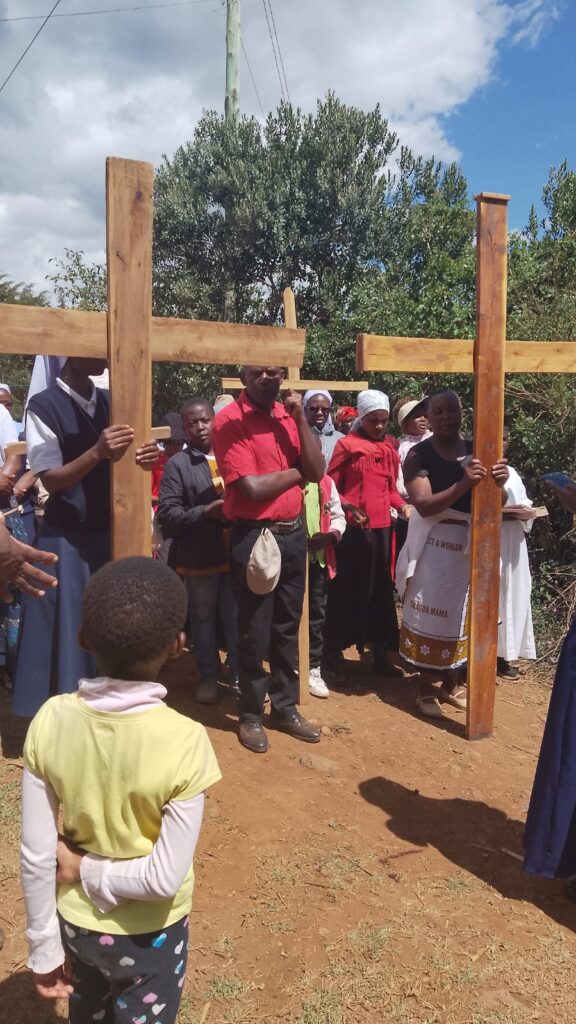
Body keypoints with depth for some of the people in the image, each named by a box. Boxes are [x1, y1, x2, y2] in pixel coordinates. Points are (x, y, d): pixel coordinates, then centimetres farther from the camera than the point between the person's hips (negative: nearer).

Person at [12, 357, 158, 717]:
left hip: (110, 534, 5)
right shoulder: (43, 406, -9)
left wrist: (141, 460, -12)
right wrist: (96, 453, -27)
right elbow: (50, 480, -11)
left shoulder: (110, 402, 7)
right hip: (67, 540, -5)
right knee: (69, 634, 0)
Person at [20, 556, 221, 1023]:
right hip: (149, 933, -3)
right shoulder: (184, 740, -29)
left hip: (76, 922, 3)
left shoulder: (50, 721, -21)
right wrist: (97, 873, -10)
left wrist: (44, 947, 0)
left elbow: (36, 857, -13)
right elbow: (165, 879, -26)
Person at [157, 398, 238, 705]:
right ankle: (208, 677, 29)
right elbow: (167, 514, -10)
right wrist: (206, 511, -20)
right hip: (199, 558, -2)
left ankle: (240, 674, 30)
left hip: (236, 553, 2)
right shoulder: (177, 465, -3)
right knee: (203, 619, 13)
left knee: (237, 618, 13)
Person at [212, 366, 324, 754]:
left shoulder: (287, 415, 8)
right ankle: (251, 714, 22)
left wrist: (300, 418, -7)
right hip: (254, 537, -6)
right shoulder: (230, 420, -11)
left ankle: (286, 707, 30)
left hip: (294, 532, 6)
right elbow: (252, 487, -20)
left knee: (287, 627, 15)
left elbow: (317, 472, -1)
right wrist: (295, 472, -5)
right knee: (255, 632, 5)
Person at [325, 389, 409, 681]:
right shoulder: (347, 445, -5)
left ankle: (380, 654, 22)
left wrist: (403, 506, -2)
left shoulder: (389, 449, 12)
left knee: (380, 591, 11)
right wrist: (347, 507, -22)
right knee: (345, 591, 2)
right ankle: (334, 655, 14)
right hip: (352, 528, -5)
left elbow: (390, 489, 16)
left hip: (381, 528, 6)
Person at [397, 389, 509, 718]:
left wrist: (499, 484, -18)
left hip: (471, 541, 5)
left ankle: (452, 683, 27)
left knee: (462, 612, 11)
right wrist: (464, 484, -31)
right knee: (430, 612, 0)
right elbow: (424, 505, -18)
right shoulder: (419, 454, -8)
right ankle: (427, 688, 14)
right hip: (434, 544, -4)